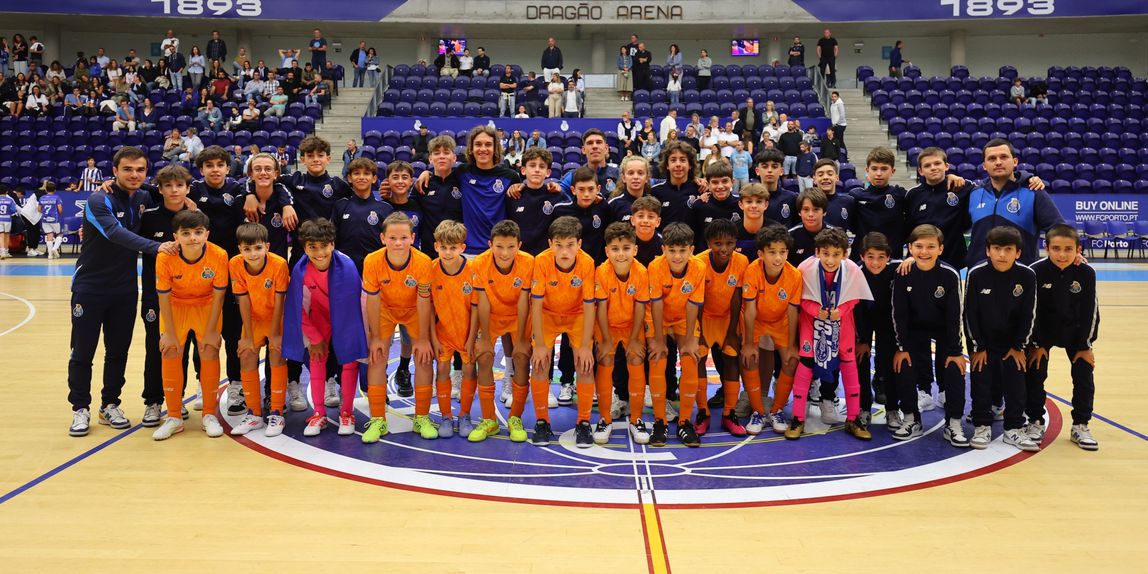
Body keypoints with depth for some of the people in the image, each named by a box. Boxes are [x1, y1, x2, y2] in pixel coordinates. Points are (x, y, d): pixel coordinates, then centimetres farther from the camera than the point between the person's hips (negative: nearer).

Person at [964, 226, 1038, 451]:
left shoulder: (1026, 276, -15)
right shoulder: (976, 274, -19)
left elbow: (1028, 315, -5)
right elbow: (970, 313, -12)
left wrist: (1019, 346, -4)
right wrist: (977, 347, -9)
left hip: (1012, 341, 1)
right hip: (982, 340, -1)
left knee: (1015, 382, 2)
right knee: (981, 381, 2)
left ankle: (1014, 429, 13)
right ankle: (982, 427, 14)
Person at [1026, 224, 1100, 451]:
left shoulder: (1086, 273, -20)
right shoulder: (1037, 271, -24)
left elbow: (1090, 312, -10)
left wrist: (1085, 345, -7)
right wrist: (1037, 344, -12)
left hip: (1074, 331, 2)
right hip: (1041, 331, -1)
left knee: (1084, 376, 2)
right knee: (1034, 375, -1)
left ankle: (1080, 426, 15)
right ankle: (1035, 422, 14)